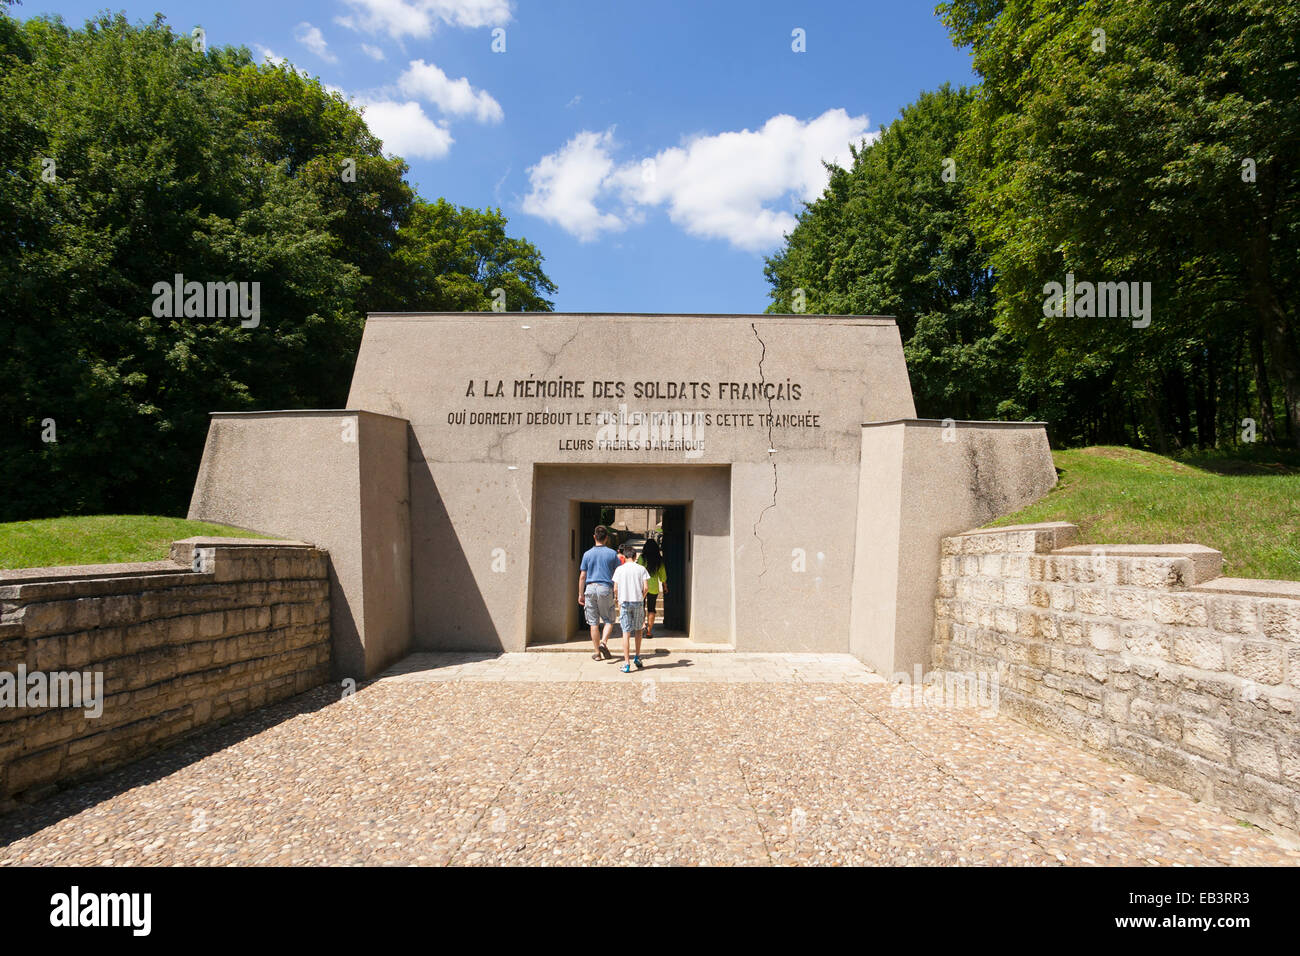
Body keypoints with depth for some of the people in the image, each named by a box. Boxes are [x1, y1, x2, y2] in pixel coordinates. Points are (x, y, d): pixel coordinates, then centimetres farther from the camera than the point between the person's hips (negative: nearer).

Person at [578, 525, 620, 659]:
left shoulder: (588, 554, 3)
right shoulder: (612, 553, 1)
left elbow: (582, 576, 4)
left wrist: (580, 594, 11)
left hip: (590, 589, 1)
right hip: (606, 588, -1)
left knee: (593, 623, 7)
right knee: (609, 620, 11)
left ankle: (597, 653, 11)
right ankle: (603, 642, -11)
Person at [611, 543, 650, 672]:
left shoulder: (619, 569, 0)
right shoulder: (641, 569, 2)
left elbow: (615, 589, -2)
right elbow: (645, 587, -4)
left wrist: (617, 599, 15)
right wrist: (641, 599, 12)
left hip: (624, 602, -1)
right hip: (638, 603, 1)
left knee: (626, 632, -1)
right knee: (638, 630, 20)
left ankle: (627, 663, -5)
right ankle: (637, 657, 24)